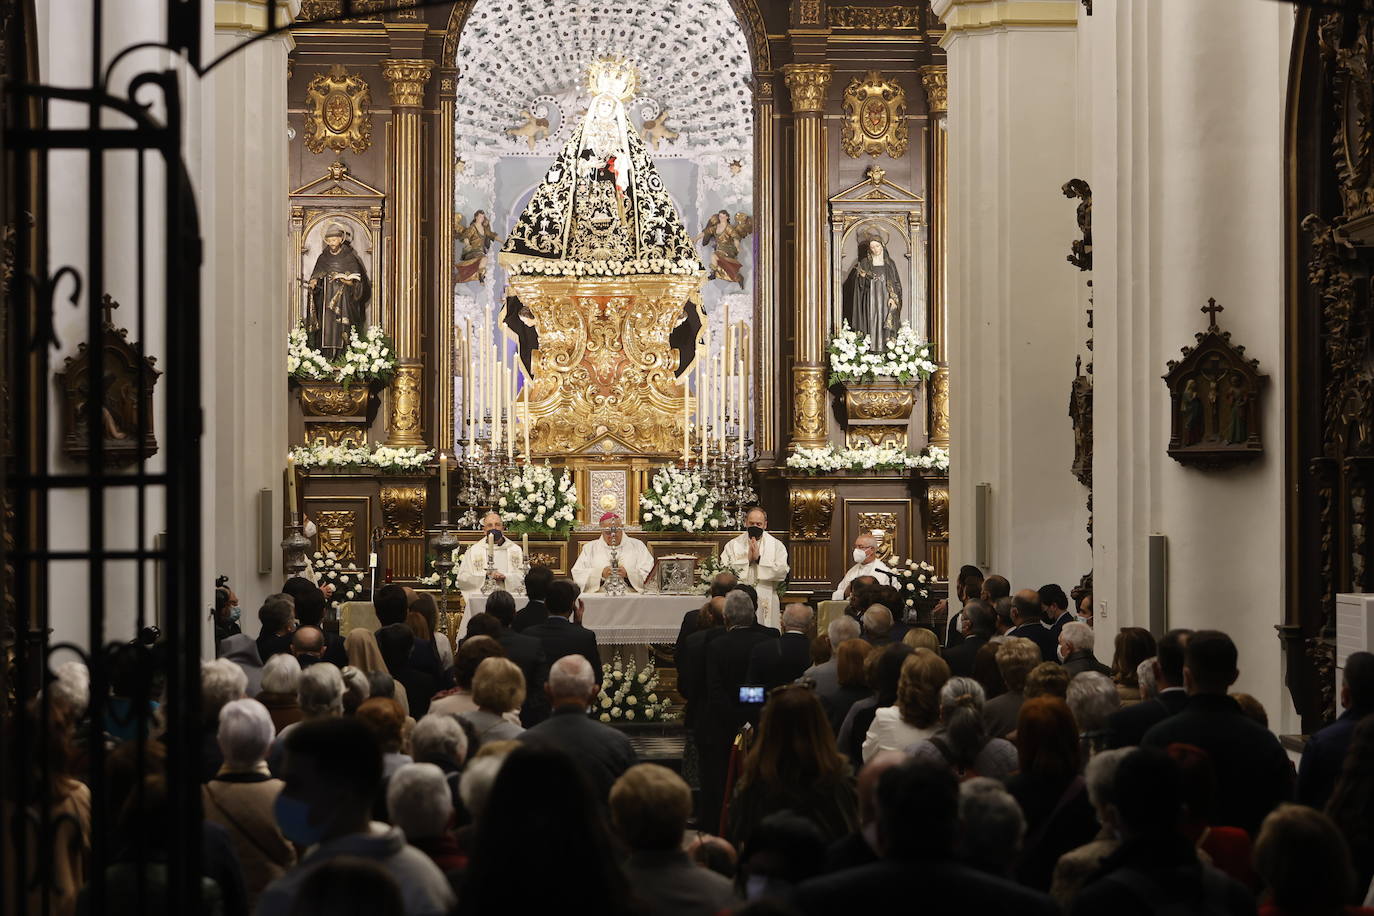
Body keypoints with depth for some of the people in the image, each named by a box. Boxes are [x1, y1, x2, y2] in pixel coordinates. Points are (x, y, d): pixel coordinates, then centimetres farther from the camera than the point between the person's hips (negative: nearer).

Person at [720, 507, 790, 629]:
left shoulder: (776, 545, 7)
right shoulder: (733, 545, 8)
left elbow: (782, 572, -7)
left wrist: (759, 559, -10)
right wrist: (747, 559, -11)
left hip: (766, 604, 0)